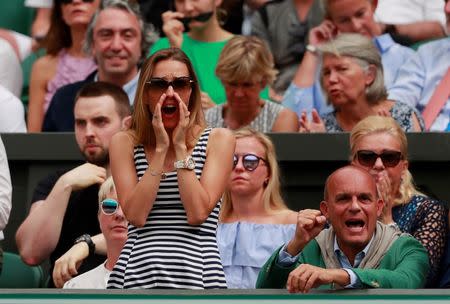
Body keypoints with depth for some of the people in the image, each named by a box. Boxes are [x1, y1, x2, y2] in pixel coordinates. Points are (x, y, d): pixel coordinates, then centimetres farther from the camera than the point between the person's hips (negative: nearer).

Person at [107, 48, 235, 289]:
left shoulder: (218, 140, 5)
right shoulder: (125, 143, 8)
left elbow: (198, 213, -8)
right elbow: (135, 215, -6)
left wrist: (180, 146, -5)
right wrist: (161, 148, -6)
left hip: (197, 272, -1)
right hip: (138, 270, 1)